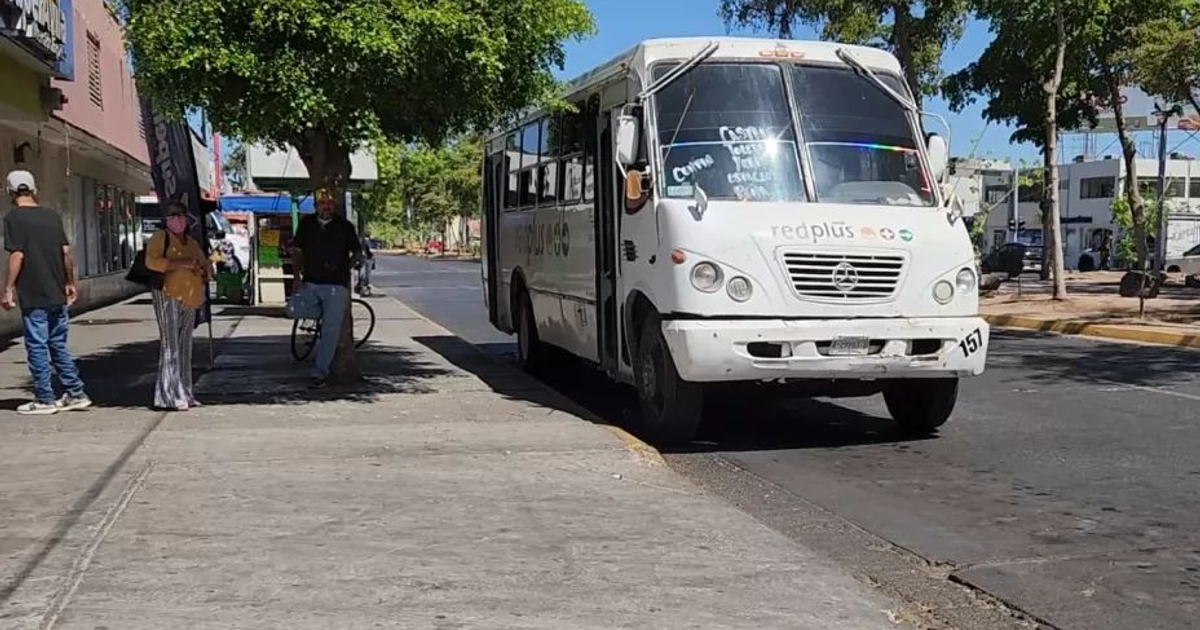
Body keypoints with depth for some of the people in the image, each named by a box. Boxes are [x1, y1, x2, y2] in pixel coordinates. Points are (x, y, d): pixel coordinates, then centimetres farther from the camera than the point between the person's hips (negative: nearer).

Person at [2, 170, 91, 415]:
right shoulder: (52, 216, 8)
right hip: (57, 294, 5)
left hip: (33, 296, -5)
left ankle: (44, 400, 7)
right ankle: (76, 394, 14)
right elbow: (66, 252, 7)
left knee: (37, 347, 3)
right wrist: (70, 283, 16)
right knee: (58, 345, 14)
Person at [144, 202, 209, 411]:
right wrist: (181, 264, -19)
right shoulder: (160, 237, 0)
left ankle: (184, 394, 16)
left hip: (189, 300, 7)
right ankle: (169, 396, -9)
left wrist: (201, 271, 6)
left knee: (184, 347, 10)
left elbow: (204, 265, 30)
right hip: (168, 296, -7)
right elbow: (152, 262, -15)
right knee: (170, 345, -9)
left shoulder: (191, 242, 22)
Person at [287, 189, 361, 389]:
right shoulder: (306, 224, 8)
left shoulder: (345, 227, 1)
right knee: (293, 309, -22)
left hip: (336, 285, -3)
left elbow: (357, 254, 11)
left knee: (330, 332, -6)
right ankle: (330, 315, 5)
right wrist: (297, 276, 4)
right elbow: (297, 251, 15)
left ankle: (320, 374, 3)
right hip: (310, 284, 3)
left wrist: (345, 268, -2)